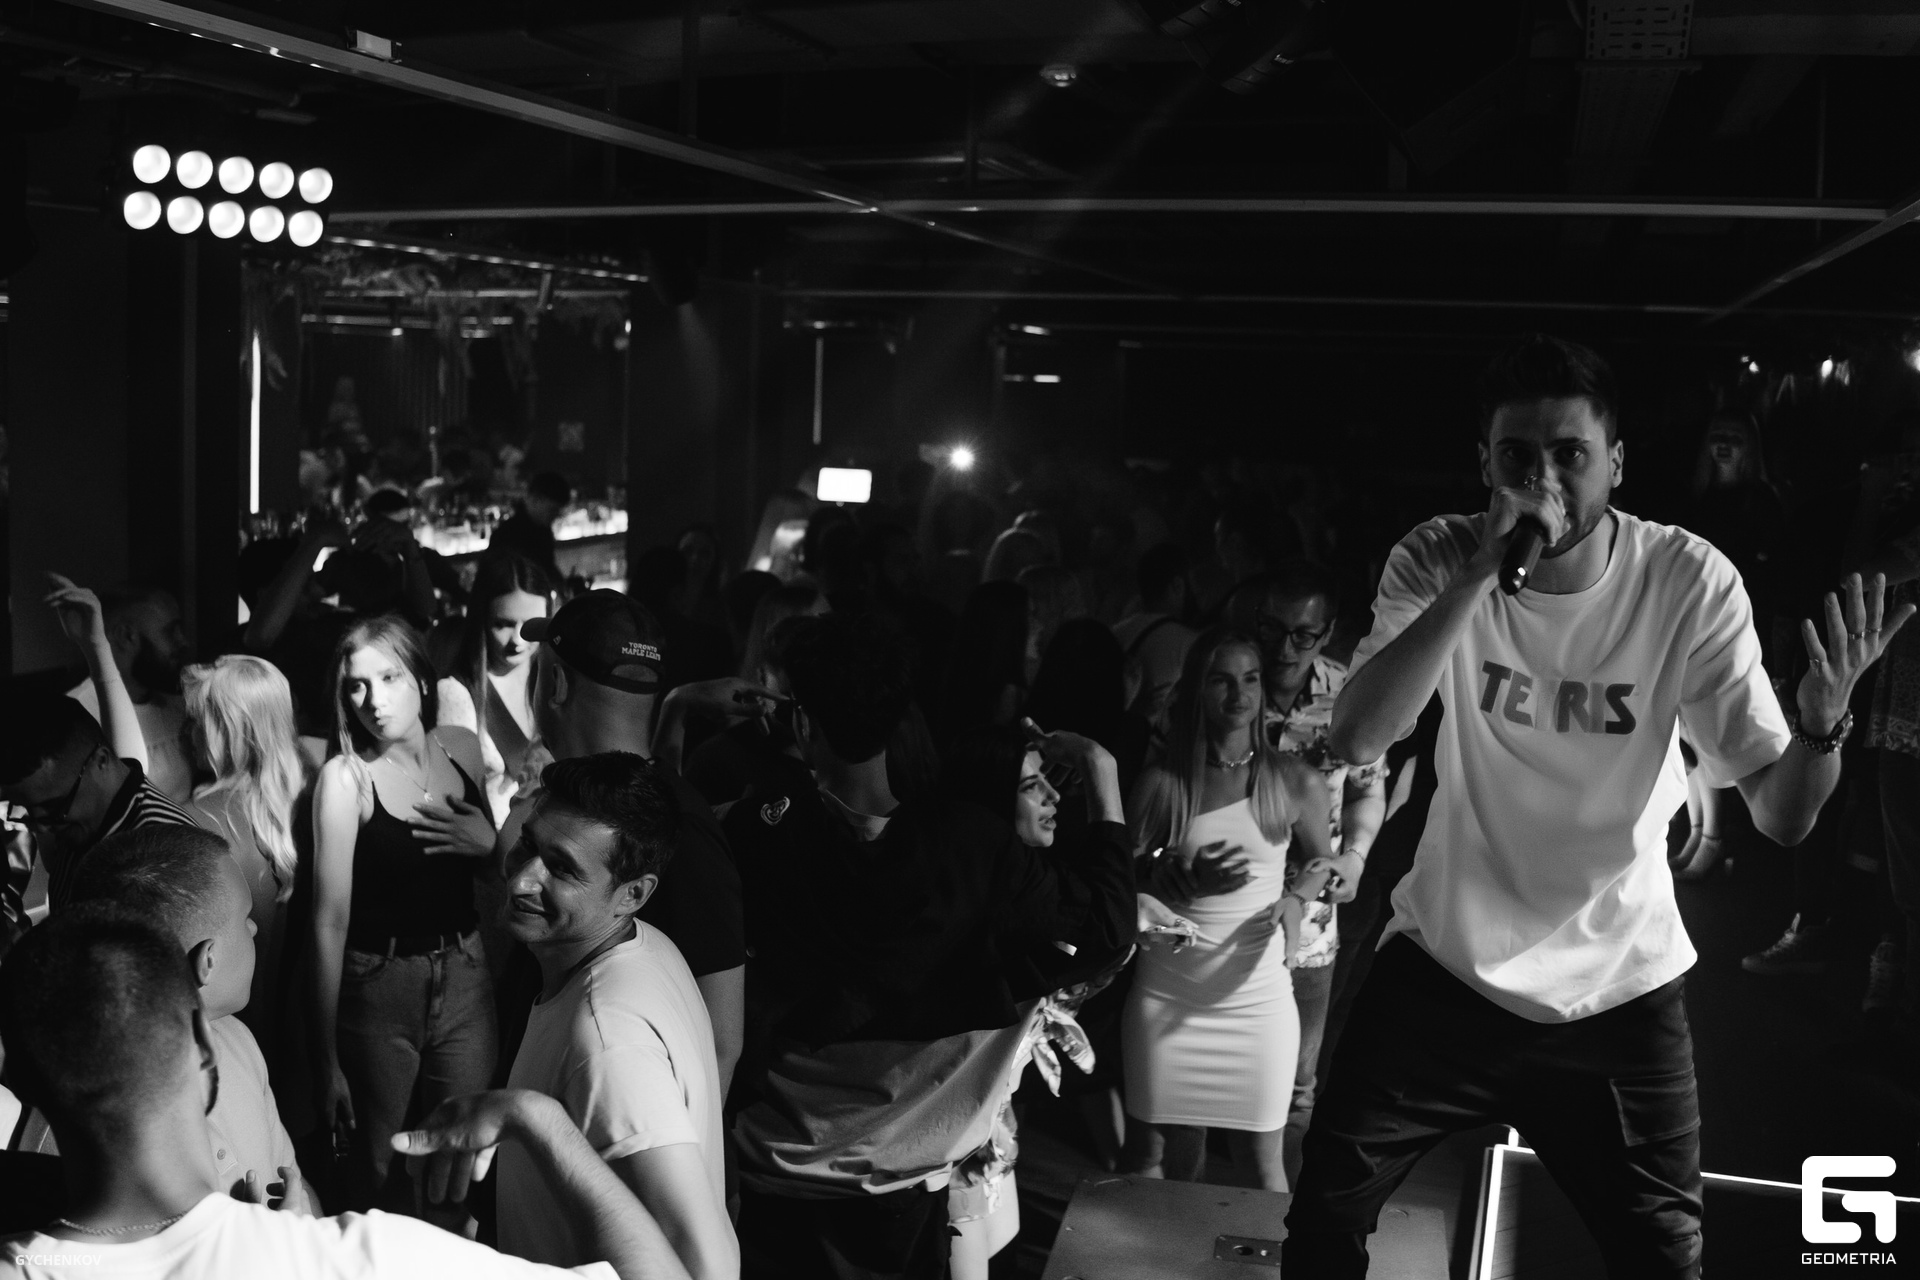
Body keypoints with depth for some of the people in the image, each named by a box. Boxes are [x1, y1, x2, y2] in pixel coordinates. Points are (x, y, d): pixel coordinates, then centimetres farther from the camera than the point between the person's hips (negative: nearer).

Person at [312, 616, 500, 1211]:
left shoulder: (462, 748, 3)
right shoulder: (344, 777, -10)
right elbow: (330, 922, -12)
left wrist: (489, 843, -6)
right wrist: (328, 1061, -12)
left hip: (466, 978, 4)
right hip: (380, 988, -3)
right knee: (380, 1175, 6)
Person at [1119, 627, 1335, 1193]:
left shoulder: (1296, 782, 1)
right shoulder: (1161, 783, -2)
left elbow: (1317, 860, 17)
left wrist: (1296, 899, -3)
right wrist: (1179, 880, -18)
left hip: (1257, 992, 0)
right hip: (1167, 997, 0)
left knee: (1261, 1159, 3)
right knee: (1178, 1154, 7)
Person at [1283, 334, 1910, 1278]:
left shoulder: (1689, 582, -14)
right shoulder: (1439, 561, -12)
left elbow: (1780, 815, -15)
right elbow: (1355, 739, -26)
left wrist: (1821, 720, -37)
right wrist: (1479, 576, -34)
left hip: (1619, 989, 0)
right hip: (1445, 964, 1)